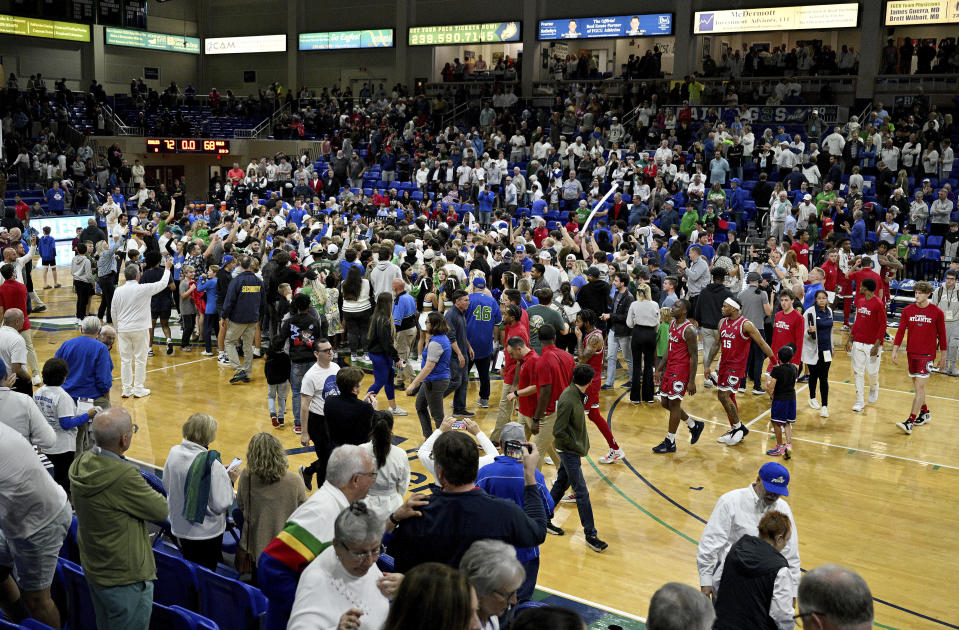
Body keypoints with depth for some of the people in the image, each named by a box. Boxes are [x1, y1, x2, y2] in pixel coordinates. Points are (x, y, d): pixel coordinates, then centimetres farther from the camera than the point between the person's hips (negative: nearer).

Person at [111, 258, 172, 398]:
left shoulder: (118, 291, 1)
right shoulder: (143, 289, -11)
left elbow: (113, 311, 9)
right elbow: (163, 283, 2)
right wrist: (167, 268, 17)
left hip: (123, 329, 4)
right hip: (140, 329, -4)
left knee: (125, 359, 8)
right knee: (140, 359, 4)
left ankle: (126, 389, 13)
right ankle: (139, 390, 7)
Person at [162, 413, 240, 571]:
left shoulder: (174, 453, -7)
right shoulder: (212, 464, -26)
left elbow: (166, 485, 9)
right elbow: (221, 504, -22)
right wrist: (230, 480, -8)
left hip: (179, 527, 6)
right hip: (207, 532, -6)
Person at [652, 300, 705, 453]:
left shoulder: (689, 330, -17)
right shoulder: (672, 324, 10)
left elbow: (694, 356, -17)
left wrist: (692, 381, -19)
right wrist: (659, 369, 16)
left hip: (681, 371, -9)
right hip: (670, 368, 9)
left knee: (674, 403, -2)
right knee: (665, 403, 13)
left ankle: (670, 442, 8)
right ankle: (694, 425, 30)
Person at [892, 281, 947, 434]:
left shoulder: (937, 312, -5)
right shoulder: (908, 311, 2)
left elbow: (942, 335, 2)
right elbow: (901, 331, 4)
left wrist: (943, 357, 5)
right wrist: (895, 351, -3)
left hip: (927, 355, -4)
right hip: (911, 353, 4)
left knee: (919, 387, -10)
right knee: (918, 386, 15)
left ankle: (910, 422, -12)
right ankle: (924, 413, 35)